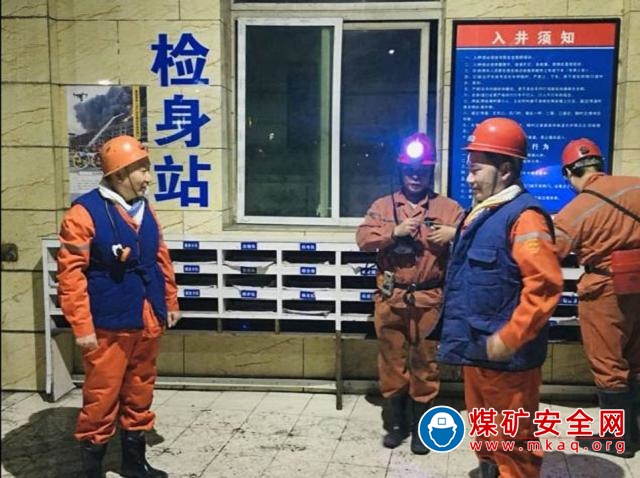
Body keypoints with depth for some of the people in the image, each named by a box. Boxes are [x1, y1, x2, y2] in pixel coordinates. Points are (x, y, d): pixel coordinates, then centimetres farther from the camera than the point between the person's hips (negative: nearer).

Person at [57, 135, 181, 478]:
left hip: (147, 322, 7)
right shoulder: (85, 212, -13)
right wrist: (82, 326, -17)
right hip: (108, 326, -7)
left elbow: (161, 259, 17)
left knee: (139, 394, 16)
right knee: (101, 398, 1)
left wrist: (170, 303, 18)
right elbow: (71, 273, -15)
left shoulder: (145, 210, 9)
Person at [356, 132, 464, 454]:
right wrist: (395, 231, -17)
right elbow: (363, 238, -5)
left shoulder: (447, 208, 4)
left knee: (424, 361, 7)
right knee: (392, 358, 9)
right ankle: (397, 422, 24)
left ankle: (420, 426, 21)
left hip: (428, 299, -1)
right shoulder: (383, 205, 6)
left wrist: (455, 233, -19)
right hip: (391, 298, 1)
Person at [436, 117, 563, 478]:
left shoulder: (523, 216, -17)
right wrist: (460, 335, 19)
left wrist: (509, 339, -23)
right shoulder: (480, 214, 14)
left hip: (505, 357, -9)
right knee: (485, 434, 22)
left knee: (513, 442, 5)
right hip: (476, 350, 10)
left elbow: (545, 285, -25)